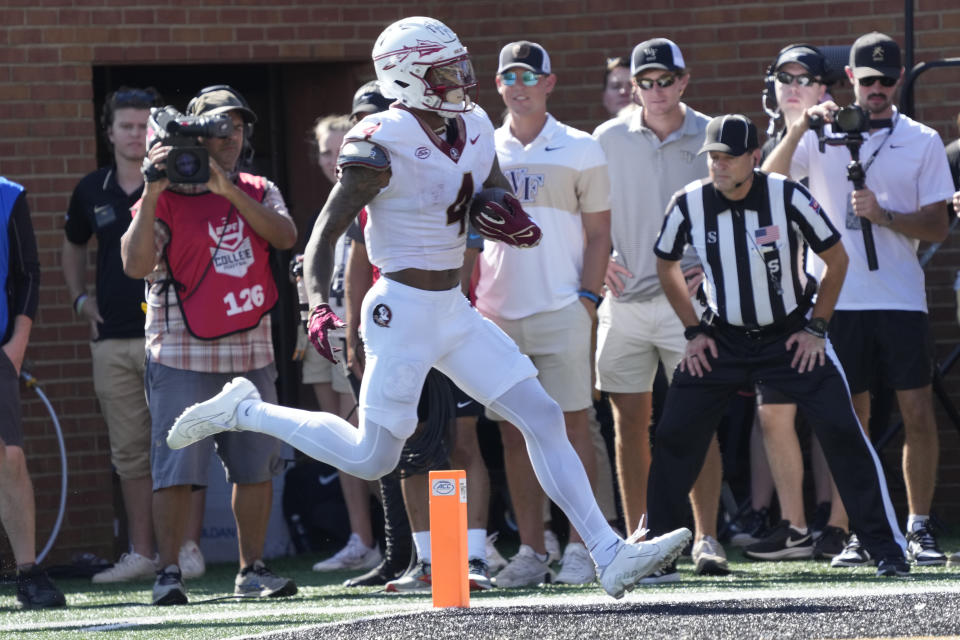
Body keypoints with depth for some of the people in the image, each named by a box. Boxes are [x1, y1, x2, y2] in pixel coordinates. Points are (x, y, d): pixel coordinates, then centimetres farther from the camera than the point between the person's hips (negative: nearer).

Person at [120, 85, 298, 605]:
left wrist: (228, 190, -16)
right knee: (177, 466, -8)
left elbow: (285, 236, -9)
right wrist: (152, 196, -21)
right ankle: (168, 572, -3)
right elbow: (136, 265, -14)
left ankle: (252, 569, 16)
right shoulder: (167, 197, -2)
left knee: (256, 466, 6)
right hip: (184, 353, -4)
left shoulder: (258, 192, 11)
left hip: (250, 353, 4)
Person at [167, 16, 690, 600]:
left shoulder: (474, 130, 7)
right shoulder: (383, 144, -17)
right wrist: (319, 304, -28)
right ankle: (243, 412, 17)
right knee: (372, 458, 0)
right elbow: (327, 230, -15)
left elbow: (521, 230, 15)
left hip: (455, 311, 8)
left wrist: (512, 223, -9)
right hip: (405, 311, -7)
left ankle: (610, 556, 0)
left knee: (544, 418, 0)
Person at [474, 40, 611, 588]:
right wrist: (472, 300, 6)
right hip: (498, 312, 3)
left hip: (561, 311, -3)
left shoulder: (580, 151, 3)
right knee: (515, 434, 3)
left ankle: (580, 548, -2)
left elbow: (598, 235, 3)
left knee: (571, 424, -4)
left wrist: (587, 297, -8)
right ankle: (531, 552, 8)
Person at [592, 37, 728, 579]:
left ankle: (707, 540, -1)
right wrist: (600, 260, 1)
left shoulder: (712, 139, 1)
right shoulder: (610, 140, 6)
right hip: (625, 300, 2)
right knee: (631, 422, 3)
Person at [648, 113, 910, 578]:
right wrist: (694, 331, 3)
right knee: (674, 437, -4)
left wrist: (817, 328, -7)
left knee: (842, 431, -12)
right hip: (721, 340, 2)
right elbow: (667, 265, 8)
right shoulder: (690, 203, -11)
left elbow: (836, 258, -5)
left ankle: (886, 547, -5)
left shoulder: (788, 198, -18)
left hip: (792, 336, -2)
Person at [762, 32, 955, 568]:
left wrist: (884, 215, -13)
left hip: (902, 299, 0)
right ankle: (861, 533, 7)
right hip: (840, 298, 0)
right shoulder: (822, 138, 8)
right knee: (850, 418, 1)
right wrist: (800, 127, -18)